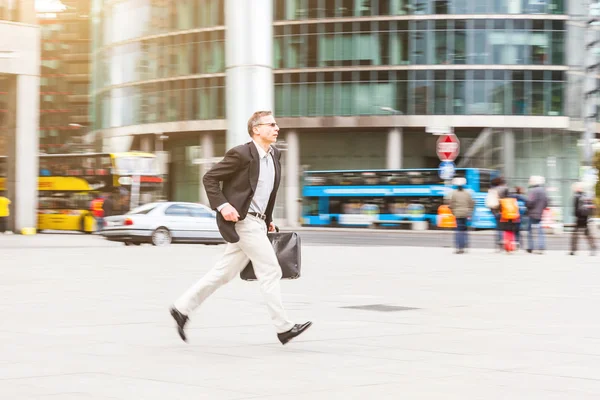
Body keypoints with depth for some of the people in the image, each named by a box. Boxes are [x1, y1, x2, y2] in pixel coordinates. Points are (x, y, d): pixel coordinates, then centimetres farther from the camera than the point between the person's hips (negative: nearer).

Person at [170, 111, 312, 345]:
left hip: (257, 222, 9)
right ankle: (283, 328, -1)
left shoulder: (275, 156, 12)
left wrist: (268, 219, 19)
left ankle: (182, 308, 19)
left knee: (224, 273, 11)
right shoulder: (241, 154, -13)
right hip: (243, 221, -9)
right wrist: (222, 205, -20)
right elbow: (209, 178, -10)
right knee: (270, 271, -7)